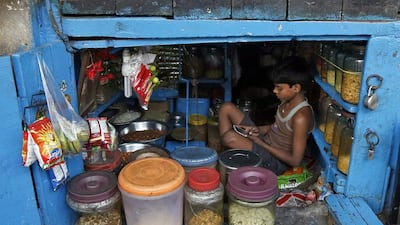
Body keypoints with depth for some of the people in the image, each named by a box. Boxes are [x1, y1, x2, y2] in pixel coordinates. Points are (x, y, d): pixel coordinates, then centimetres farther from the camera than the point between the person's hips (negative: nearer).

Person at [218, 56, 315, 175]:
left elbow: (295, 161, -24)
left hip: (275, 161, -9)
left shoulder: (301, 116, -28)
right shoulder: (288, 100, -2)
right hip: (265, 141, 9)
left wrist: (261, 143, -20)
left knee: (230, 137, -33)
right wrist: (258, 130, -5)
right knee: (227, 108, 0)